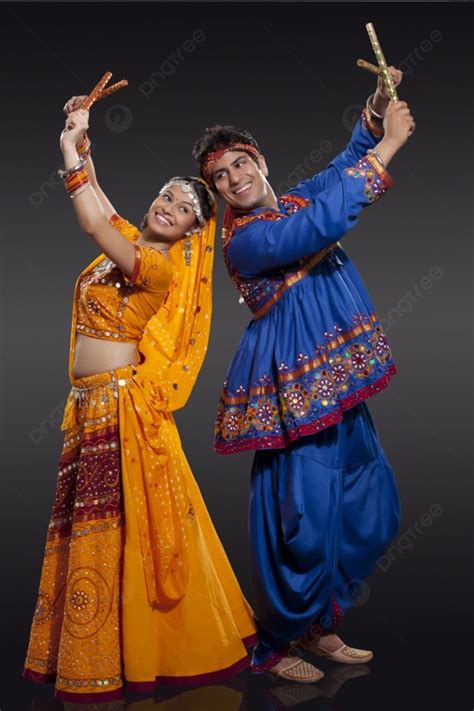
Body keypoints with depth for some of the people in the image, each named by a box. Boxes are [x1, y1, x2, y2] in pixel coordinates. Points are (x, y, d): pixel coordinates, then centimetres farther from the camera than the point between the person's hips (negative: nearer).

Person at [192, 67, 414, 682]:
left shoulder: (293, 203, 9)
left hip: (340, 389, 9)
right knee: (305, 516, -5)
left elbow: (344, 165, 23)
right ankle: (276, 646, 17)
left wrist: (376, 108, 6)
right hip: (296, 391, -9)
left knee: (369, 509, 14)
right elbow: (324, 224, -29)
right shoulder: (244, 240, -15)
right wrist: (388, 147, -23)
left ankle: (320, 626, 30)